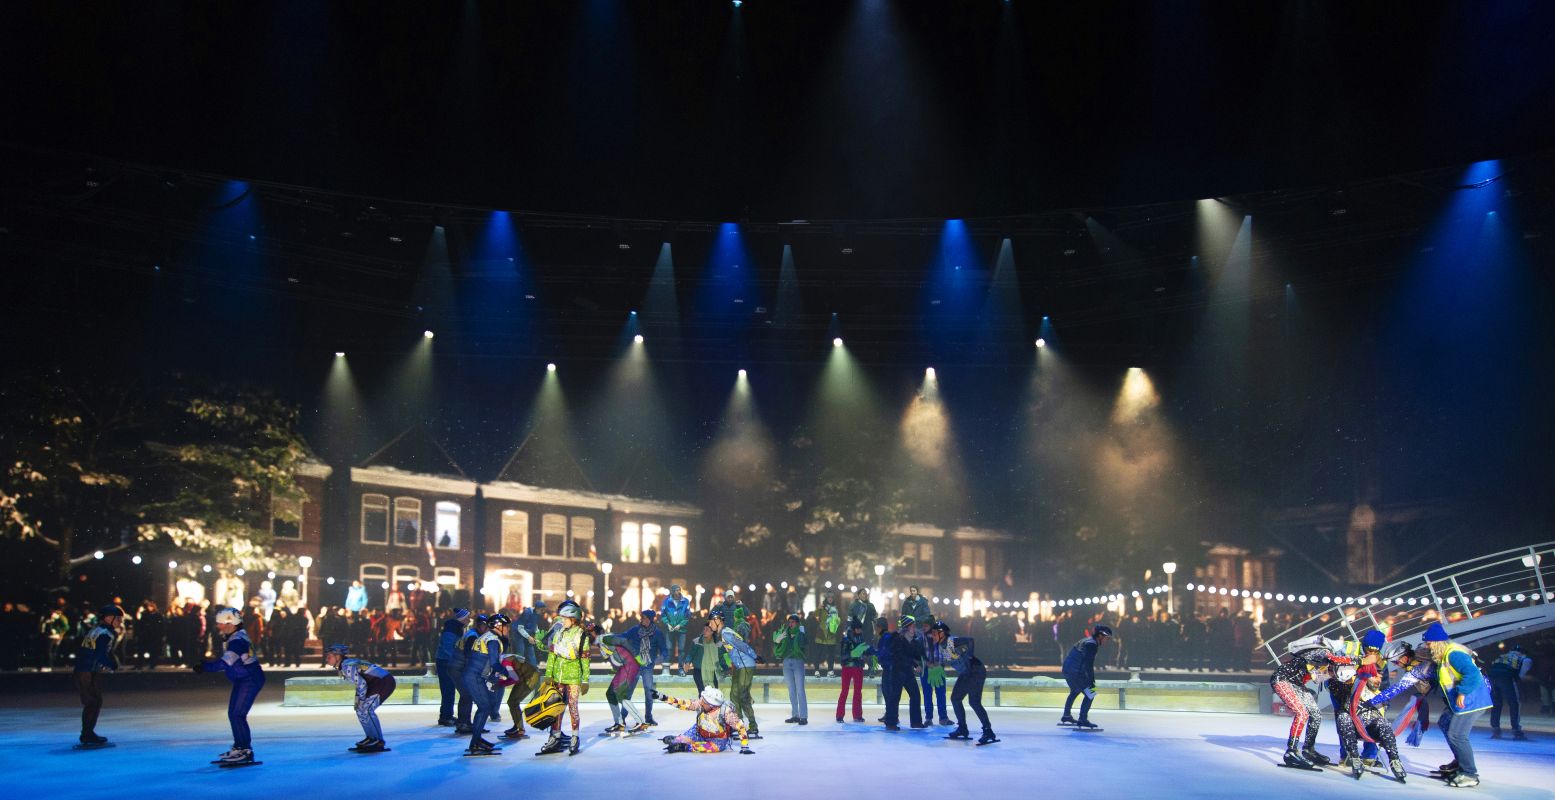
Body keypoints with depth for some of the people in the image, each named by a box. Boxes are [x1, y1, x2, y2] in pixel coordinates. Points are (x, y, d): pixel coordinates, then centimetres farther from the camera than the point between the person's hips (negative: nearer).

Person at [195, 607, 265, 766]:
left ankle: (246, 751, -7)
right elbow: (227, 662, 17)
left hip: (250, 680, -10)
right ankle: (239, 747, 25)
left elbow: (226, 663, -31)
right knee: (233, 714, 14)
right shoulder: (231, 638, 11)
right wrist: (205, 665, 7)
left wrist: (204, 667, -27)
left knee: (237, 714, -11)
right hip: (242, 680, 10)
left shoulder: (237, 640, -22)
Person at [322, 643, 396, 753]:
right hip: (377, 683, 10)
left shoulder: (347, 666, -15)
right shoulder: (342, 666, 16)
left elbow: (362, 683, -18)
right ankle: (371, 738, 17)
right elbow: (360, 682, 21)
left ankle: (379, 742, -11)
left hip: (384, 682, -10)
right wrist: (358, 699, 11)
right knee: (360, 710, 13)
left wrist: (361, 700, -8)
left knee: (366, 710, -13)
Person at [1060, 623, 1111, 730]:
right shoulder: (1092, 644, -15)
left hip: (1067, 668, 11)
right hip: (1075, 672, -11)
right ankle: (1082, 720, -8)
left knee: (1075, 691, 30)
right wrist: (1092, 681, -20)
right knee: (1090, 694, -7)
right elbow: (1089, 664, -21)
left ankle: (1066, 716, 43)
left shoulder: (1087, 641, 16)